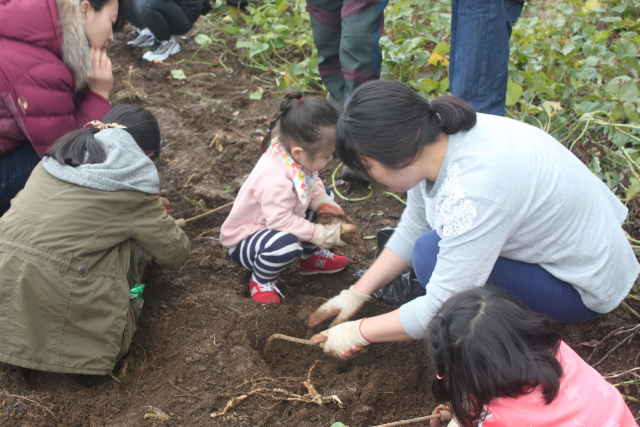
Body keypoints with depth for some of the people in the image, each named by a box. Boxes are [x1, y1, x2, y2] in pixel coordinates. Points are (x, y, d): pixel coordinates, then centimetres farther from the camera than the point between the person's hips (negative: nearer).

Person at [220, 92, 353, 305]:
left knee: (324, 197, 6)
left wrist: (324, 203, -12)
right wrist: (321, 235, -29)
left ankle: (311, 256, 22)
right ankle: (261, 280, -8)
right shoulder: (275, 180, -39)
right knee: (286, 243, -41)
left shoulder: (298, 158, -12)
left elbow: (313, 182, 6)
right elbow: (282, 221, -36)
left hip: (277, 228, 10)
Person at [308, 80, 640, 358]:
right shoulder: (437, 137, -11)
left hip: (586, 286, -8)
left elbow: (442, 311, -30)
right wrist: (357, 294, 3)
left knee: (432, 254, -23)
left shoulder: (474, 192, -36)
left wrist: (359, 332, -17)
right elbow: (413, 229, 2)